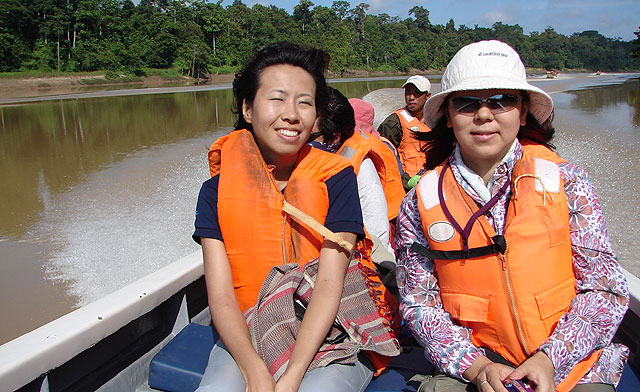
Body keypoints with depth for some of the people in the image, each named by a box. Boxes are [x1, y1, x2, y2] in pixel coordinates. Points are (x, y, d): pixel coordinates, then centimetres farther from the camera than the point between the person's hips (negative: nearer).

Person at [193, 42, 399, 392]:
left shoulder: (335, 177, -4)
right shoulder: (217, 191, 0)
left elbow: (330, 284, -11)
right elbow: (220, 296, -6)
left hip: (328, 333, -1)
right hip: (246, 339, 2)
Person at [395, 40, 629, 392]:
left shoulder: (564, 181, -2)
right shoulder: (421, 202, -3)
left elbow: (605, 288, -1)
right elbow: (419, 303, -1)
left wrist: (550, 358, -14)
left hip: (572, 364, 1)